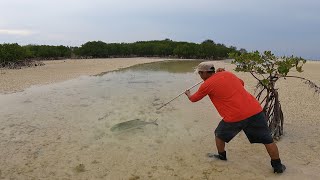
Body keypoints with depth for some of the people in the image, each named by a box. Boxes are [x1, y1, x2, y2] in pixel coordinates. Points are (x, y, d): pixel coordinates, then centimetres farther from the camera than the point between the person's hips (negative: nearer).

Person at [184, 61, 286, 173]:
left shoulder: (206, 85, 0)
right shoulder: (227, 74, 13)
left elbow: (193, 99, 17)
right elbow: (241, 83, 33)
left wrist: (188, 94, 41)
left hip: (234, 117, -4)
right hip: (255, 111, 4)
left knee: (219, 135, 24)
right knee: (268, 140, 17)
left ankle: (222, 156, 41)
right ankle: (278, 166, 24)